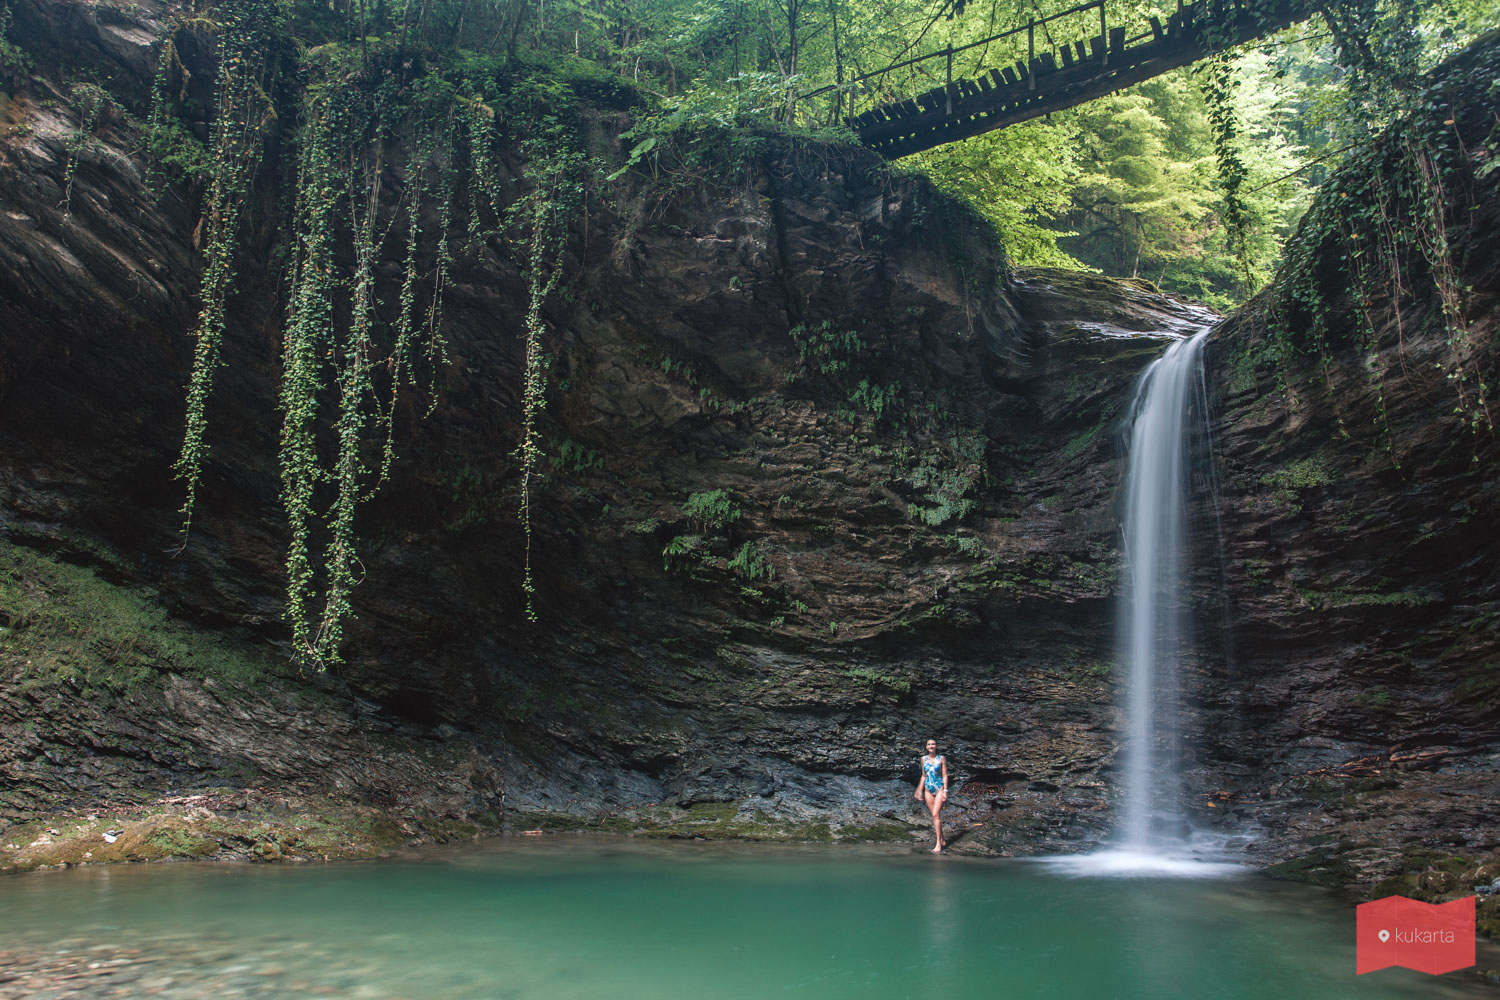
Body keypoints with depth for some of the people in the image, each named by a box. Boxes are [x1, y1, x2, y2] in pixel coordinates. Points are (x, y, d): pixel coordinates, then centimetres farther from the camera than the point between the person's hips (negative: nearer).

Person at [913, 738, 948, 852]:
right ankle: (942, 841, 18)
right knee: (934, 815, 6)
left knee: (936, 814, -14)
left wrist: (945, 791, -10)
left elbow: (945, 775, -3)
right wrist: (920, 790, 14)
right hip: (928, 790, 4)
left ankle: (938, 844, -13)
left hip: (939, 788, -4)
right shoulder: (924, 759, 7)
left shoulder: (941, 758, -3)